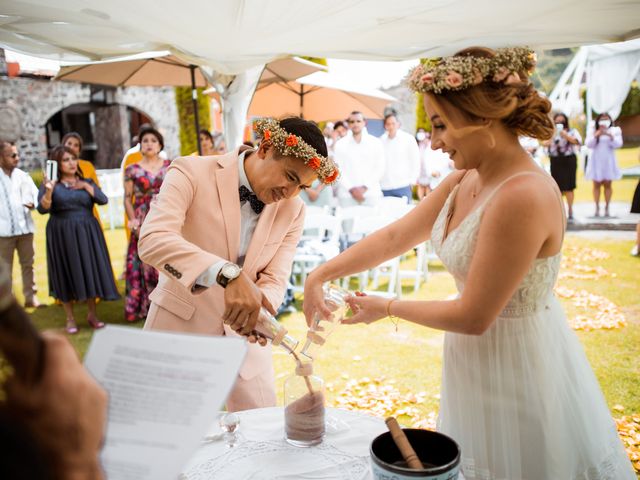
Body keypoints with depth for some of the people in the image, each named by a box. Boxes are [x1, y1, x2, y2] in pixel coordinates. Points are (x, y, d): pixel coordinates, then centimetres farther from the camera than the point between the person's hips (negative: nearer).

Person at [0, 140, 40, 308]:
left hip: (25, 227, 3)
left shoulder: (23, 176, 6)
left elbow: (35, 194, 3)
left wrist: (33, 203, -18)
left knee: (28, 264, 10)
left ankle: (31, 297, 19)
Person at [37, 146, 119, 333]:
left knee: (91, 271, 3)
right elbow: (42, 209, -13)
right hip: (62, 236, -2)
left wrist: (86, 186, -11)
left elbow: (103, 200, -4)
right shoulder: (50, 184, -1)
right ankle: (70, 319, 15)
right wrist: (49, 191, -27)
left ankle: (92, 314, 17)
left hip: (87, 234, 2)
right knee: (66, 274, 4)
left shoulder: (86, 182, 8)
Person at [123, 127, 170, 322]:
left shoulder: (170, 166, 8)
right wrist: (134, 224, -7)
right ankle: (147, 307, 7)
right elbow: (128, 199, 4)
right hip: (144, 223, -1)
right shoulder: (132, 170, 6)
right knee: (146, 262, 0)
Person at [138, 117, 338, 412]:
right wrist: (229, 274, -44)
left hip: (242, 335, 4)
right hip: (181, 327, -3)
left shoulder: (293, 211, -3)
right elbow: (152, 240, -31)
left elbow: (274, 281, -5)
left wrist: (259, 302, -29)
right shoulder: (192, 174, -17)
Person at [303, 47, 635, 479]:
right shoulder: (464, 181, -2)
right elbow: (394, 237, 4)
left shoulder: (522, 196, -29)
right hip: (478, 364, 8)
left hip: (518, 371, -7)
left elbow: (473, 316, -24)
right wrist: (320, 275, 0)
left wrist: (387, 307, -11)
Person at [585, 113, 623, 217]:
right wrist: (596, 135, -19)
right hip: (596, 161, 0)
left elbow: (618, 144, -6)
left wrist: (610, 136, -21)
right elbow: (588, 144, -6)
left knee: (607, 184, 0)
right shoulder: (593, 131, 5)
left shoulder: (614, 131, 4)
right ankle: (597, 207, 1)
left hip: (608, 161, 0)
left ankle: (607, 207, 3)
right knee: (597, 184, -1)